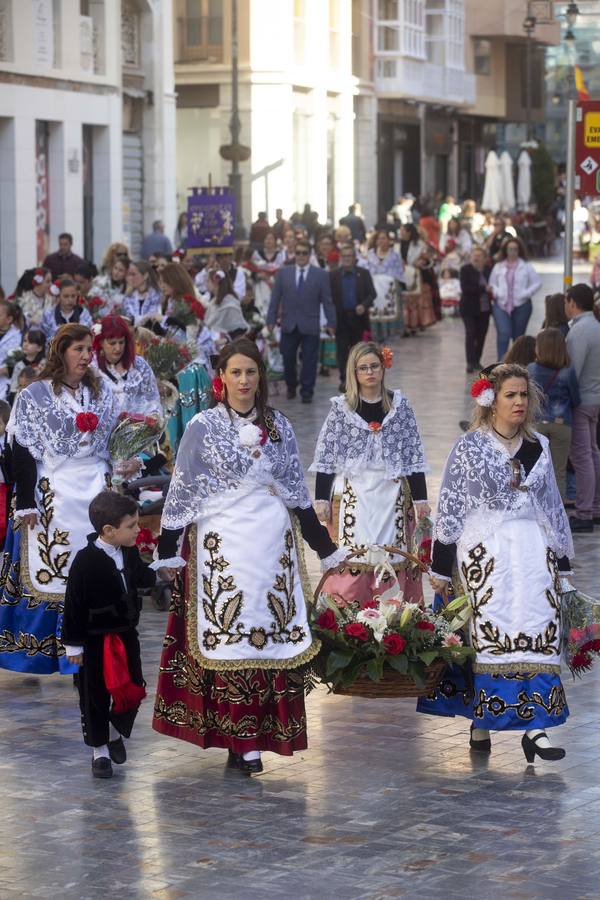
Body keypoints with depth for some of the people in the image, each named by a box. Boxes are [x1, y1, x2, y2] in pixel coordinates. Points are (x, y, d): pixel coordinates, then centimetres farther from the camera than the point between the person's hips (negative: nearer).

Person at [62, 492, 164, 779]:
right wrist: (73, 644, -13)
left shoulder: (129, 552, -2)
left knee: (133, 690, 11)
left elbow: (140, 577, 19)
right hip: (96, 641, -6)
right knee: (96, 696, 5)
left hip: (126, 634, 6)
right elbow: (74, 604, -17)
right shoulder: (86, 560, -22)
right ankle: (100, 750, 20)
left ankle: (115, 732, 37)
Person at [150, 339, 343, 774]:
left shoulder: (278, 425, 9)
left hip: (273, 542, 3)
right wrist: (168, 551, -4)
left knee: (273, 634, 1)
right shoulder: (203, 426, -1)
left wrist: (325, 547, 14)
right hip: (223, 542, -3)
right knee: (229, 636, -5)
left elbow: (297, 489, 15)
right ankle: (241, 741, -3)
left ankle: (266, 733, 10)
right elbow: (181, 491, 0)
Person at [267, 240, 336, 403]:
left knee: (309, 361, 0)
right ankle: (291, 387, 27)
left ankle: (307, 392, 8)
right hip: (289, 325, 2)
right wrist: (271, 320, 1)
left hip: (310, 326, -2)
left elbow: (327, 301, 1)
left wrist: (331, 323, -3)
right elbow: (275, 298, 6)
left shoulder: (320, 275, 1)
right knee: (288, 359, 7)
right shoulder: (283, 273, 6)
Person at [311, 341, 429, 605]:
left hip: (392, 492, 1)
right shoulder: (341, 408, 2)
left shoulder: (399, 405, 6)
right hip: (356, 492, -1)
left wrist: (420, 498, 3)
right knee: (353, 556, -5)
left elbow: (413, 453, 6)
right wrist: (321, 498, -1)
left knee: (393, 557, 1)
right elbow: (326, 455, 3)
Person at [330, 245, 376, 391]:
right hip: (340, 318, -1)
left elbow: (372, 294, 2)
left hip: (358, 317, 1)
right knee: (342, 350, -2)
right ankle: (344, 379, 2)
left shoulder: (364, 274, 4)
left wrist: (364, 305, -17)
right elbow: (329, 296, 1)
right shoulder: (333, 275, 2)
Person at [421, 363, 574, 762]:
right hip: (486, 548, -3)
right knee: (492, 633, -7)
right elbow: (450, 506, 2)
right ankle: (482, 721, 3)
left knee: (540, 634, -6)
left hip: (535, 547, 3)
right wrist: (441, 567, 0)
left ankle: (535, 724, -8)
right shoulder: (469, 448, 2)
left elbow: (553, 505, 20)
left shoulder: (539, 446, 13)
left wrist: (563, 562, 19)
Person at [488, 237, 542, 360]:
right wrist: (497, 293, -5)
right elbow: (492, 284, 14)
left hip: (521, 305, 0)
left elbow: (537, 282, 1)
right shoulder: (498, 267, 7)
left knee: (518, 336, 9)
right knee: (503, 333, -16)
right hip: (501, 305, 0)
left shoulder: (526, 267, 2)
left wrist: (525, 294, -8)